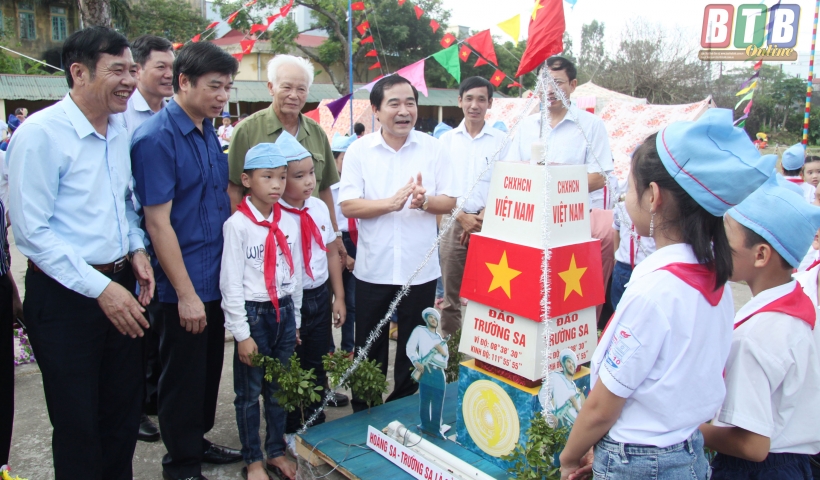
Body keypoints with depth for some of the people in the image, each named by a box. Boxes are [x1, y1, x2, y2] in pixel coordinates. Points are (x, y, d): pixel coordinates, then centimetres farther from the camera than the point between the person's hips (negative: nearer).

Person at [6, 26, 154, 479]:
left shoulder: (119, 132, 8)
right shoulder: (40, 134, -14)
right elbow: (31, 230, -17)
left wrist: (136, 249, 2)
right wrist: (100, 288, -20)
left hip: (118, 288, 7)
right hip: (65, 296, -6)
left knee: (124, 412, 18)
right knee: (78, 428, 9)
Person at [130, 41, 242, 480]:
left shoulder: (208, 132, 8)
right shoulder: (156, 138, -17)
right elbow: (158, 222, -19)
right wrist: (186, 294, -19)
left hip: (216, 279, 8)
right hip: (183, 286, -8)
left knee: (209, 367, 19)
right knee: (183, 374, 8)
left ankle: (198, 441, 38)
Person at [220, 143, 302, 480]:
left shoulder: (289, 222, 3)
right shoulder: (237, 224, -11)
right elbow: (231, 282, -12)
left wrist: (295, 319, 12)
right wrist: (242, 333, -12)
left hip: (284, 312, 5)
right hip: (253, 313, -4)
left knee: (279, 389, 15)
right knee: (249, 392, 9)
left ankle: (276, 452, 32)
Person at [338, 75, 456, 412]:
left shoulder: (433, 149, 1)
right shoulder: (359, 151, -1)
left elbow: (449, 201, 0)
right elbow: (348, 206, -9)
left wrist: (425, 200, -22)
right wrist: (391, 202, -23)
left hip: (420, 268, 1)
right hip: (373, 268, 0)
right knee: (368, 350, 12)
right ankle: (363, 414, 31)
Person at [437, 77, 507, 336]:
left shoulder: (500, 140, 4)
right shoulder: (447, 139, 8)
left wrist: (482, 217, -11)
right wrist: (463, 217, -7)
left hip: (489, 224, -1)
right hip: (454, 221, 1)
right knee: (450, 293, 6)